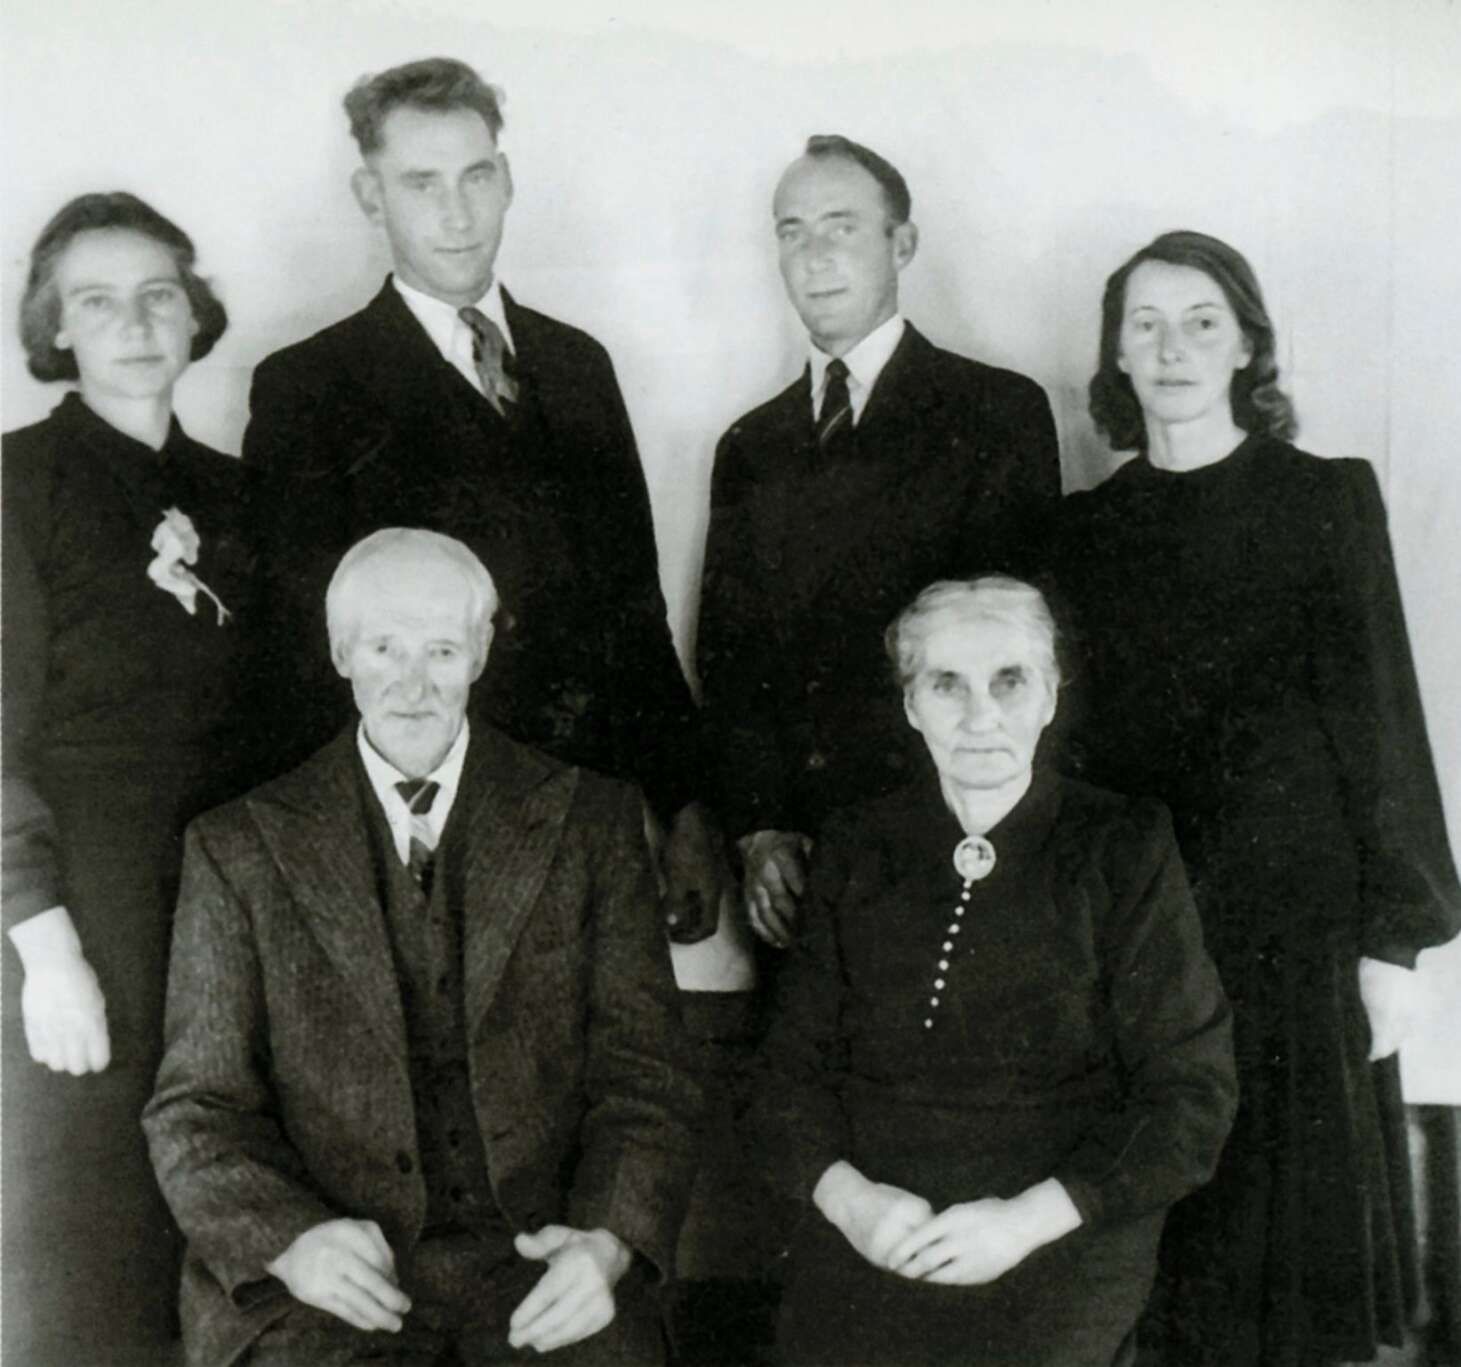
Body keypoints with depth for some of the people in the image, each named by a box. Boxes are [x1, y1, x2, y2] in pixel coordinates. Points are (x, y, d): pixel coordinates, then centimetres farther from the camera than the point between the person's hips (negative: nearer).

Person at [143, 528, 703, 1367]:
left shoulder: (591, 823, 8)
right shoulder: (241, 848, 7)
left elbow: (643, 1078, 5)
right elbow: (199, 1109, 5)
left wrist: (608, 1242, -13)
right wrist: (291, 1240, -14)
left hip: (537, 1258, 1)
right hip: (330, 1274, 0)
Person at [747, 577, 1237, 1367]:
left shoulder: (1123, 850, 3)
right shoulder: (855, 852, 10)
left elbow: (1191, 1095, 0)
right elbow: (789, 1069, 10)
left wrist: (1029, 1218, -12)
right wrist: (848, 1196, -10)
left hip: (1053, 1259, -1)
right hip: (860, 1254, 1)